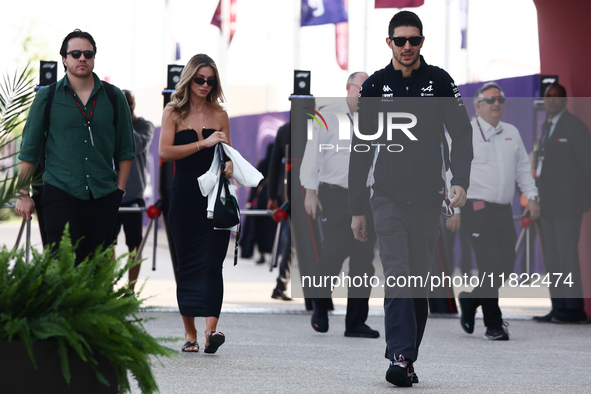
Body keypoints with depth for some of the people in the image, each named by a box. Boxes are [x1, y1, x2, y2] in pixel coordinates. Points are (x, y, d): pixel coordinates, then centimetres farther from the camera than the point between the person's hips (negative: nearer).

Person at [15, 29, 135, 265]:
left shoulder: (113, 97, 9)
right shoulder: (47, 97, 5)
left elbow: (125, 148, 14)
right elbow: (29, 150, 7)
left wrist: (120, 190, 6)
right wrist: (23, 194, 3)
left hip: (103, 196, 2)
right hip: (61, 193, -2)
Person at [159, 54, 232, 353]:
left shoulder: (219, 114, 12)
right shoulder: (173, 112, 5)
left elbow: (227, 156, 15)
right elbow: (165, 152, -7)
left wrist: (229, 168, -8)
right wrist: (203, 144, -15)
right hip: (184, 196, -1)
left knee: (212, 262, -11)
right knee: (187, 264, 4)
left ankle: (211, 329, -22)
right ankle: (189, 333, 12)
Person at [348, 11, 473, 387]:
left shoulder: (439, 81, 6)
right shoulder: (374, 86, 6)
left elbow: (461, 133, 5)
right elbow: (361, 151, 10)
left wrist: (460, 180, -12)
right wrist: (357, 208, 8)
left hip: (429, 199, 1)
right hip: (389, 198, -1)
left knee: (419, 281, 4)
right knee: (397, 279, -13)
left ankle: (408, 358, 11)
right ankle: (400, 359, -20)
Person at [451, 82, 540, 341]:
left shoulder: (512, 133, 16)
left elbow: (523, 168, 21)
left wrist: (532, 197, 9)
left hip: (504, 210, 6)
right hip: (477, 209, -6)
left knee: (506, 266, 3)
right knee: (490, 266, -11)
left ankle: (470, 300, 27)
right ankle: (493, 325, 0)